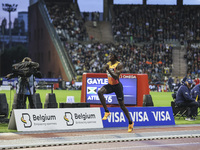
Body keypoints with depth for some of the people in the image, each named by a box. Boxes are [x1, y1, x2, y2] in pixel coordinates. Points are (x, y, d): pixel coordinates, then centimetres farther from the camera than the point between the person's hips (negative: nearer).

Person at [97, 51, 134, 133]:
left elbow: (116, 77, -28)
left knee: (122, 106, 2)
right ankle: (106, 112, -17)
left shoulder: (119, 65, -17)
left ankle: (130, 122, 20)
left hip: (117, 86, -6)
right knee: (100, 92, -26)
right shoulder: (108, 63, 4)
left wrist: (108, 70, -34)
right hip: (110, 85, 6)